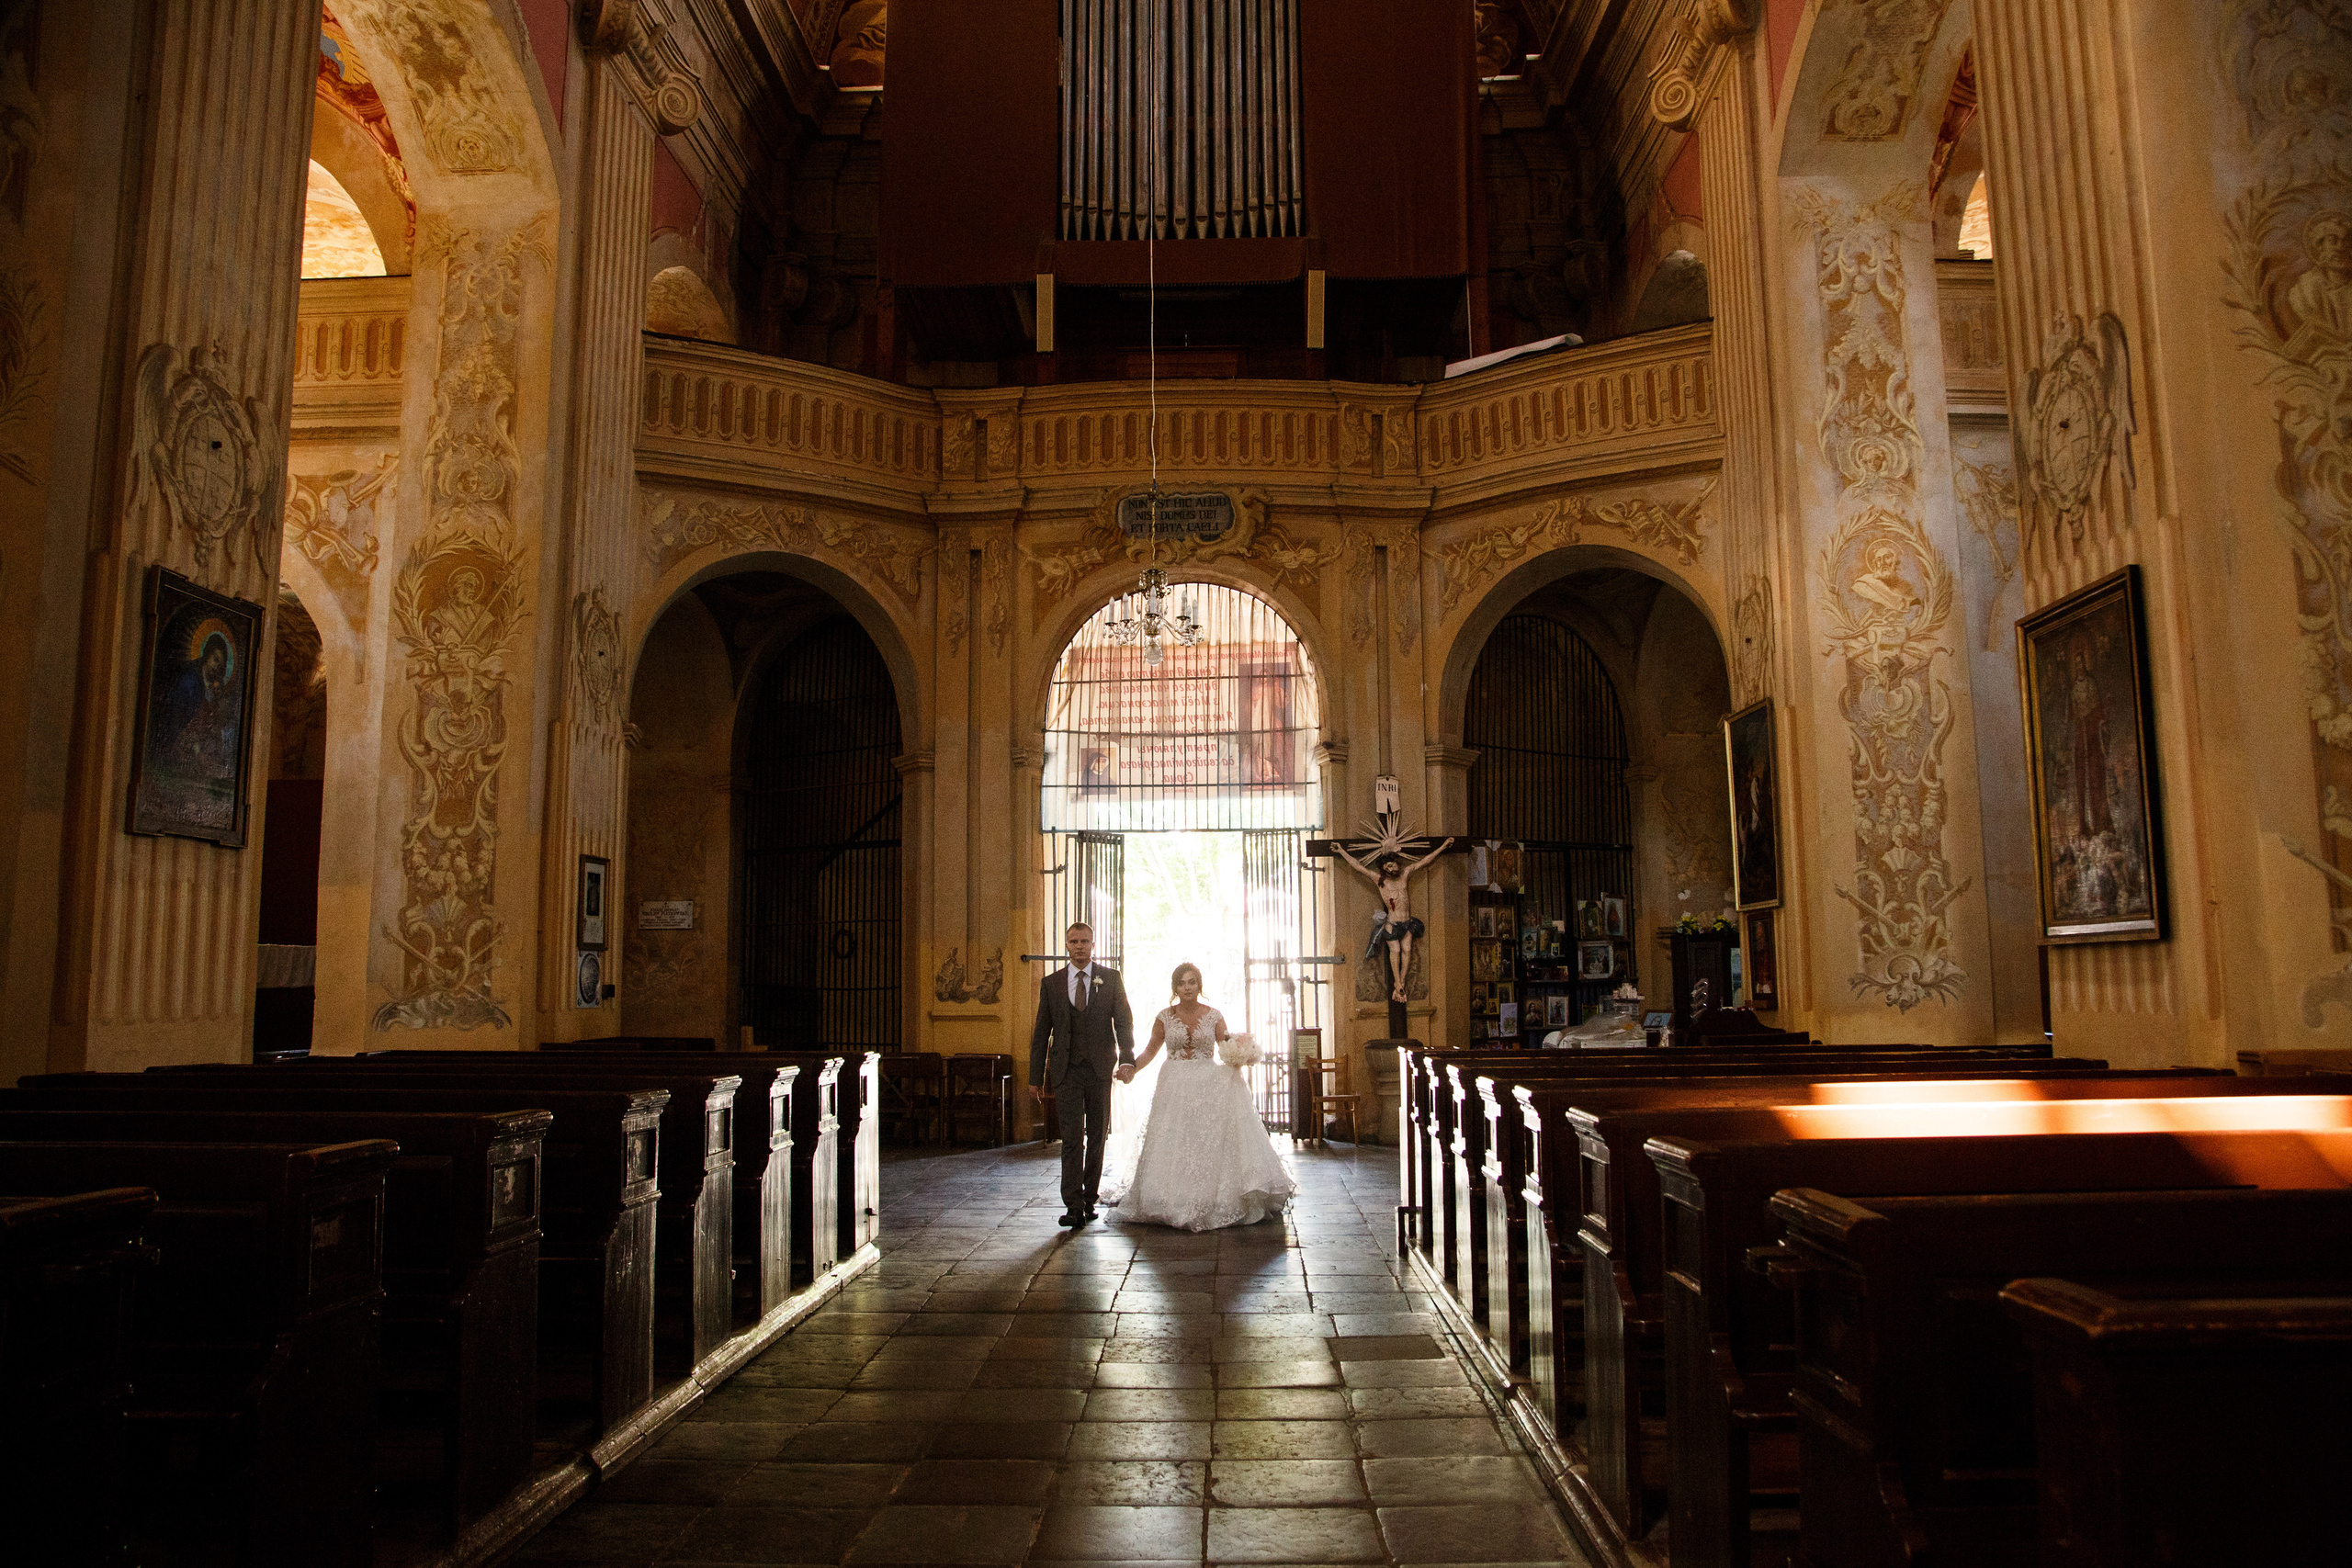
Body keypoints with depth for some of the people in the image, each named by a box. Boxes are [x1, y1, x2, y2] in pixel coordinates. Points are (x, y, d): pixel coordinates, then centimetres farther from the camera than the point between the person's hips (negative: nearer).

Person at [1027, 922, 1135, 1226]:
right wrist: (1036, 1077, 6)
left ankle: (1089, 1199, 21)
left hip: (1100, 1069, 1)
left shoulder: (1111, 979, 4)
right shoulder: (1051, 983, 6)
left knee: (1097, 1137, 8)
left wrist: (1127, 1058, -19)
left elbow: (1123, 1020, -3)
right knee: (1072, 1137, -7)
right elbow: (1041, 1032, 8)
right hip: (1066, 1071, 0)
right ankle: (1073, 1206, -7)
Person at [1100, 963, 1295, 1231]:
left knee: (1213, 1142, -8)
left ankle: (1215, 1203, 0)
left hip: (1209, 1087, -1)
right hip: (1175, 1088, 1)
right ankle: (1176, 1204, 5)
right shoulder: (1165, 1017, 4)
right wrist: (1132, 1069, -9)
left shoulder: (1214, 1016, 2)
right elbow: (1151, 1051, 7)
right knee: (1173, 1146, -3)